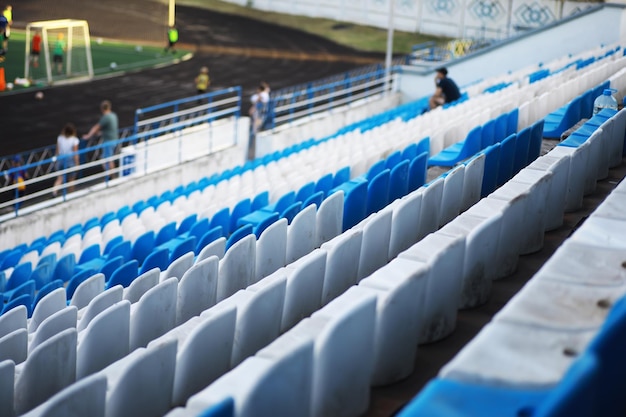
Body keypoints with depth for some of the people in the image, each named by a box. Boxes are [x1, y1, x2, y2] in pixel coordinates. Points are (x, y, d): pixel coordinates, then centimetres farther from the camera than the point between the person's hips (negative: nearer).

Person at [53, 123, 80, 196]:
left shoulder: (60, 138, -4)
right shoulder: (74, 140, -14)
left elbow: (57, 151, 4)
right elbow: (75, 153, -12)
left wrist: (57, 160, 17)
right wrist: (77, 164, -4)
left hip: (61, 159, 3)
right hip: (70, 160, -3)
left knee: (59, 178, 8)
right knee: (71, 180, 13)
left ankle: (54, 190, -17)